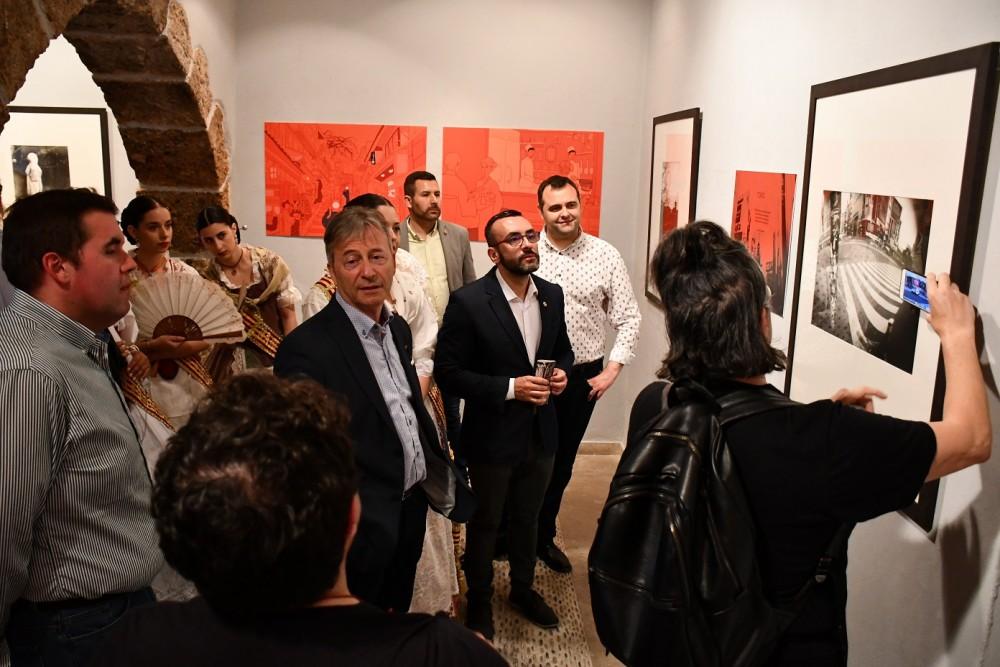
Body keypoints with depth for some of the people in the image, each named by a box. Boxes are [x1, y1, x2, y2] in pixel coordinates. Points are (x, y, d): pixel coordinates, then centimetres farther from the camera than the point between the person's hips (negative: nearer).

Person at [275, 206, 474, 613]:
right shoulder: (306, 348, -22)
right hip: (365, 523, -7)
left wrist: (441, 475, 14)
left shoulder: (398, 329, 4)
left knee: (398, 619, 26)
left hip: (413, 505, 7)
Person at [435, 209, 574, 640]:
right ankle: (479, 599, 40)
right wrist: (510, 388, -24)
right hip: (492, 436, -4)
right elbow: (447, 374, -17)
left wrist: (562, 372, -10)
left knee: (527, 519, 24)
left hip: (540, 434, 5)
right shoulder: (468, 302, -19)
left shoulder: (551, 294, -2)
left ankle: (522, 588, 47)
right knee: (485, 523, 17)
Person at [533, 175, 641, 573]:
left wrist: (612, 370, -4)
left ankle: (544, 536, 36)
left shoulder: (606, 256, -1)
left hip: (582, 376, 2)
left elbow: (628, 318, 2)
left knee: (561, 460, 16)